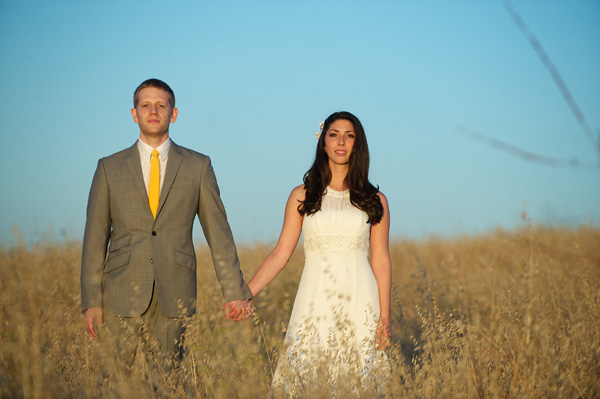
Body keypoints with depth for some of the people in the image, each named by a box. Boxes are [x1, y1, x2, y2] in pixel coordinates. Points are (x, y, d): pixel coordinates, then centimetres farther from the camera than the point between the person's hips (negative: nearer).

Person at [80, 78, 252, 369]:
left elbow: (218, 233, 6)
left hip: (175, 299, 0)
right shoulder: (110, 168, 8)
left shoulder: (197, 166, 7)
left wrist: (235, 292, 1)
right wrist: (91, 301, 0)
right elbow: (95, 239, 6)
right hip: (123, 296, 0)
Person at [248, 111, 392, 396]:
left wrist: (385, 317, -1)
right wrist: (244, 295, -4)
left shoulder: (374, 200, 8)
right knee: (308, 376, -2)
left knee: (358, 379, -2)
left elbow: (381, 261, 6)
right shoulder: (302, 196, 8)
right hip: (316, 302, 0)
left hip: (359, 302, 0)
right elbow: (280, 254, 5)